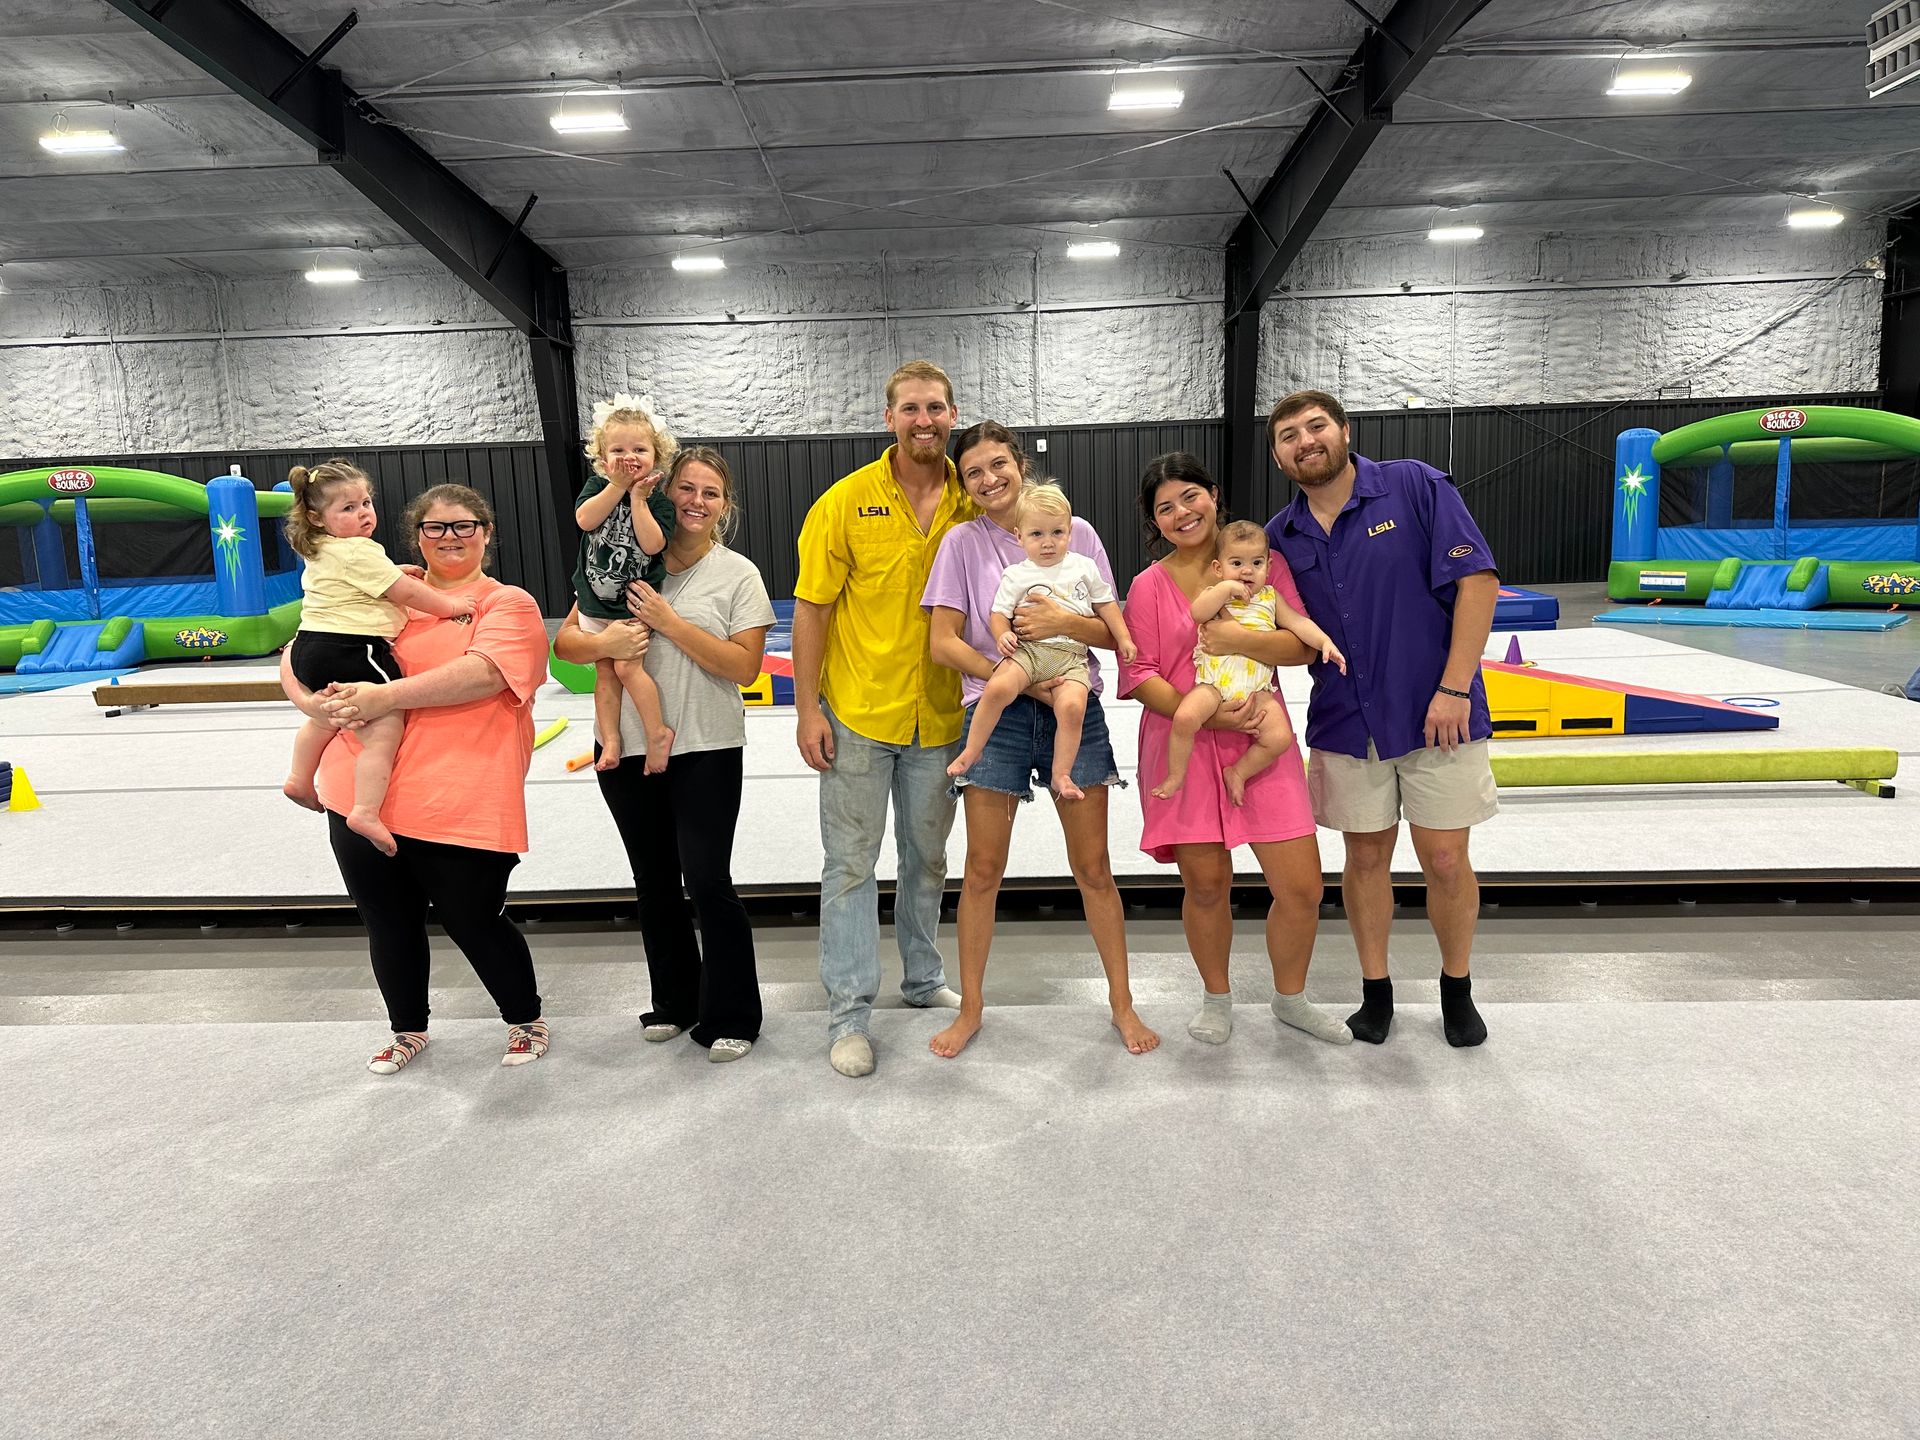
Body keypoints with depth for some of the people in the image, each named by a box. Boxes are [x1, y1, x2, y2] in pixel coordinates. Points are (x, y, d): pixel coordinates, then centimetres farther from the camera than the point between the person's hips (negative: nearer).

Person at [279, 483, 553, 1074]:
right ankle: (408, 1030, 41)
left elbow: (484, 673, -20)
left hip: (462, 809, -5)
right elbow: (299, 653, 14)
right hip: (361, 799, 5)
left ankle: (527, 1021, 31)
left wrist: (386, 697, -22)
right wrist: (312, 701, -8)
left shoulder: (508, 604, -1)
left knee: (475, 922, 5)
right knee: (388, 923, 17)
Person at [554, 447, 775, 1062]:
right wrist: (604, 643, -19)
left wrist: (669, 622, -19)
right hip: (627, 750, 4)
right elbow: (564, 642, 3)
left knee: (708, 881, -6)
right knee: (655, 882, 14)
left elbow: (744, 667, -12)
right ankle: (675, 1001, 32)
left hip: (706, 751, -3)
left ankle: (731, 1017, 11)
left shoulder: (737, 574, -3)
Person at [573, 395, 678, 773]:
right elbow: (584, 519, -19)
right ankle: (610, 741, 13)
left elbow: (653, 544, -22)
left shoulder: (658, 499, -8)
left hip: (635, 600, -4)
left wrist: (638, 497, -21)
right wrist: (618, 485, -20)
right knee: (605, 673, 8)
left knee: (626, 665, -14)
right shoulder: (597, 486, -1)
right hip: (595, 599, 4)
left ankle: (659, 732, -1)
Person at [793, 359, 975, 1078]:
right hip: (857, 713, -3)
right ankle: (850, 1014, 15)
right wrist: (807, 709, -11)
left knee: (927, 855, 18)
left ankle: (923, 979, 38)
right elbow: (810, 609, -7)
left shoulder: (974, 502, -1)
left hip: (939, 715, 3)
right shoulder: (847, 501, -9)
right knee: (851, 863, 4)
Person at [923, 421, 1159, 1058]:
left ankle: (1122, 1001, 24)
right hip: (996, 714, -1)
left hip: (1074, 710, 1)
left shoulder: (1076, 532, 5)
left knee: (1093, 868, 7)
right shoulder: (962, 542, 1)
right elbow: (944, 643, -4)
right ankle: (970, 1008, 21)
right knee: (983, 870, 4)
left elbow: (1112, 633, 2)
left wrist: (1065, 621, -19)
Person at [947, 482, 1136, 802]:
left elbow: (1106, 604, 20)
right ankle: (971, 751, -11)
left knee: (1072, 706, -27)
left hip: (1071, 655, 1)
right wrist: (1003, 635, -14)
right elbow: (999, 612, 7)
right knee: (997, 688, -29)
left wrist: (1124, 638, 13)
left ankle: (1061, 775, -11)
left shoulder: (1084, 567, 14)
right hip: (1027, 649, -1)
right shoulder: (1016, 575, 10)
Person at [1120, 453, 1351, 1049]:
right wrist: (1206, 714, -16)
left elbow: (1304, 645, 1)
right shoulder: (1149, 585, 2)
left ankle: (1289, 999, 27)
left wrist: (1241, 639, -17)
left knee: (1302, 888, -1)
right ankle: (1217, 999, 31)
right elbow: (1139, 676, -3)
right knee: (1206, 884, 5)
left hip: (1259, 741, 1)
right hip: (1183, 746, -1)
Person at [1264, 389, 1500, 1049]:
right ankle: (1375, 991, 28)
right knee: (1366, 856, 11)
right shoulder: (1281, 536, 5)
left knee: (1446, 861, 3)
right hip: (1345, 722, 3)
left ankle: (1457, 989, 27)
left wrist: (1454, 689, -16)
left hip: (1435, 715, -3)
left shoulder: (1415, 487, -7)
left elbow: (1478, 580, -11)